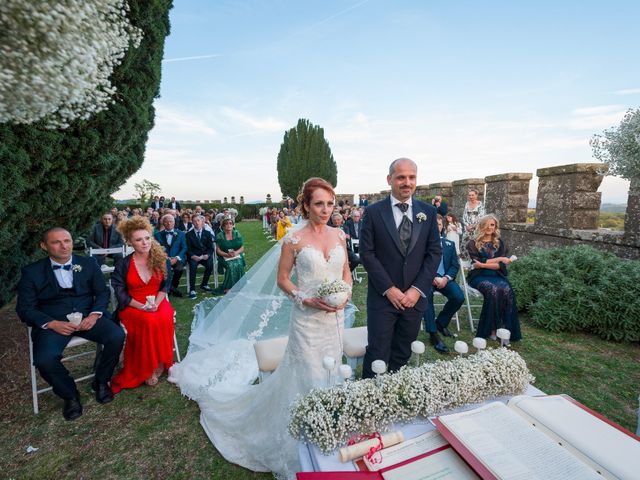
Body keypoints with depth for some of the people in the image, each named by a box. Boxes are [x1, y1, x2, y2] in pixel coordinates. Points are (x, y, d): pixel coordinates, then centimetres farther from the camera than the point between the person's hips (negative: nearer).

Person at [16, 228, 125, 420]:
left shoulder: (88, 263, 6)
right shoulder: (32, 272, 3)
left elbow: (102, 292, 6)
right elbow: (25, 308, 1)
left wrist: (94, 315, -12)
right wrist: (53, 324, -16)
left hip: (88, 317, 1)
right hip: (52, 323, -1)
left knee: (117, 336, -24)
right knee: (44, 359, -29)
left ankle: (101, 381, 4)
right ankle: (70, 395, 2)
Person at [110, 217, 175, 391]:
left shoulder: (162, 260, 2)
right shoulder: (123, 264, -2)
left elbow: (165, 285, 5)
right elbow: (120, 293, -2)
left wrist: (156, 303, -13)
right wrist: (142, 306, -16)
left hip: (157, 302, 1)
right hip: (132, 306, -1)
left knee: (164, 320, -32)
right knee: (149, 322, -33)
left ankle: (159, 363, -15)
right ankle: (146, 368, -15)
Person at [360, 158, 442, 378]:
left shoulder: (428, 212, 5)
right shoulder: (373, 212, -4)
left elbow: (435, 253, 3)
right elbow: (367, 253, -7)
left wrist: (418, 289, -7)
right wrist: (388, 289, -12)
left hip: (415, 297, 3)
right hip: (382, 297, -3)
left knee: (403, 355, 16)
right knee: (377, 354, 4)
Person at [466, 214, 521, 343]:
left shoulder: (499, 242, 14)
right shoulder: (473, 243, 5)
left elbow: (501, 265, 2)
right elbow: (477, 262, -7)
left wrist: (484, 264, -13)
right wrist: (498, 259, -8)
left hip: (497, 275, 3)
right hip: (479, 276, -3)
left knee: (507, 290, -30)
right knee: (493, 290, -34)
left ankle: (505, 328, -24)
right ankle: (492, 328, -25)